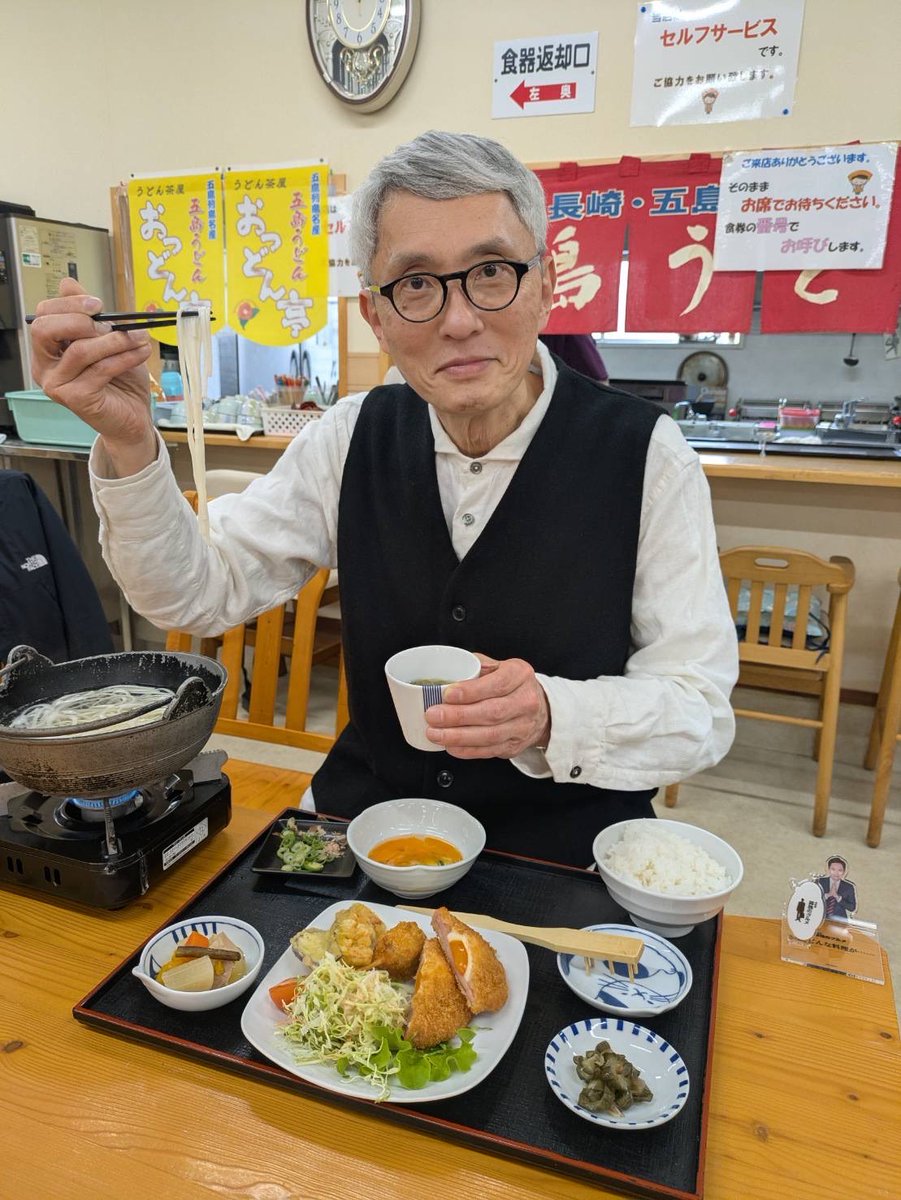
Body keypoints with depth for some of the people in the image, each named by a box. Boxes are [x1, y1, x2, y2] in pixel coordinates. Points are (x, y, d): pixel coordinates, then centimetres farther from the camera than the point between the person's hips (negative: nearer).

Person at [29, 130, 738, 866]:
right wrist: (129, 442, -15)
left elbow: (701, 709, -9)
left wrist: (551, 715, -28)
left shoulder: (646, 456, -13)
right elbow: (202, 593, 0)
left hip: (566, 857, -2)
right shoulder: (354, 438, -1)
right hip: (369, 818, 3)